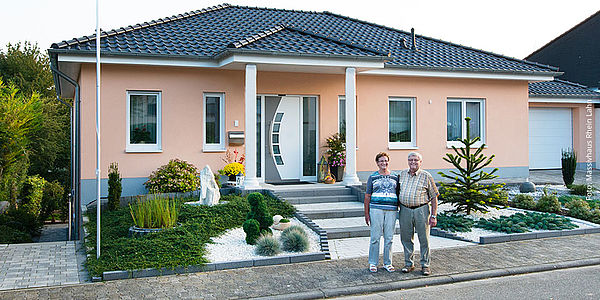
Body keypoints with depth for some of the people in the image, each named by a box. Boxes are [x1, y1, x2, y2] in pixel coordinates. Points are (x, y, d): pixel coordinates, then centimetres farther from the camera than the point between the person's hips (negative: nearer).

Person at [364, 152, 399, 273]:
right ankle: (373, 263, 8)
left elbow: (399, 194, 16)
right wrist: (366, 213, 1)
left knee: (389, 238, 4)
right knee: (375, 237, -2)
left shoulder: (395, 177, 13)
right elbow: (367, 196, 7)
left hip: (391, 210, 2)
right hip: (376, 209, -2)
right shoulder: (372, 177, 7)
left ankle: (387, 263, 15)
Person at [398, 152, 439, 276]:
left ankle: (425, 265, 12)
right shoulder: (402, 174, 10)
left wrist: (434, 216, -5)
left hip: (421, 210, -3)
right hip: (405, 210, 3)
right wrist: (399, 207, 12)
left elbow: (434, 197, 0)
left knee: (424, 239, 1)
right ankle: (409, 263, 19)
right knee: (406, 239, 7)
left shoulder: (426, 176, 0)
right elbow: (397, 191, 20)